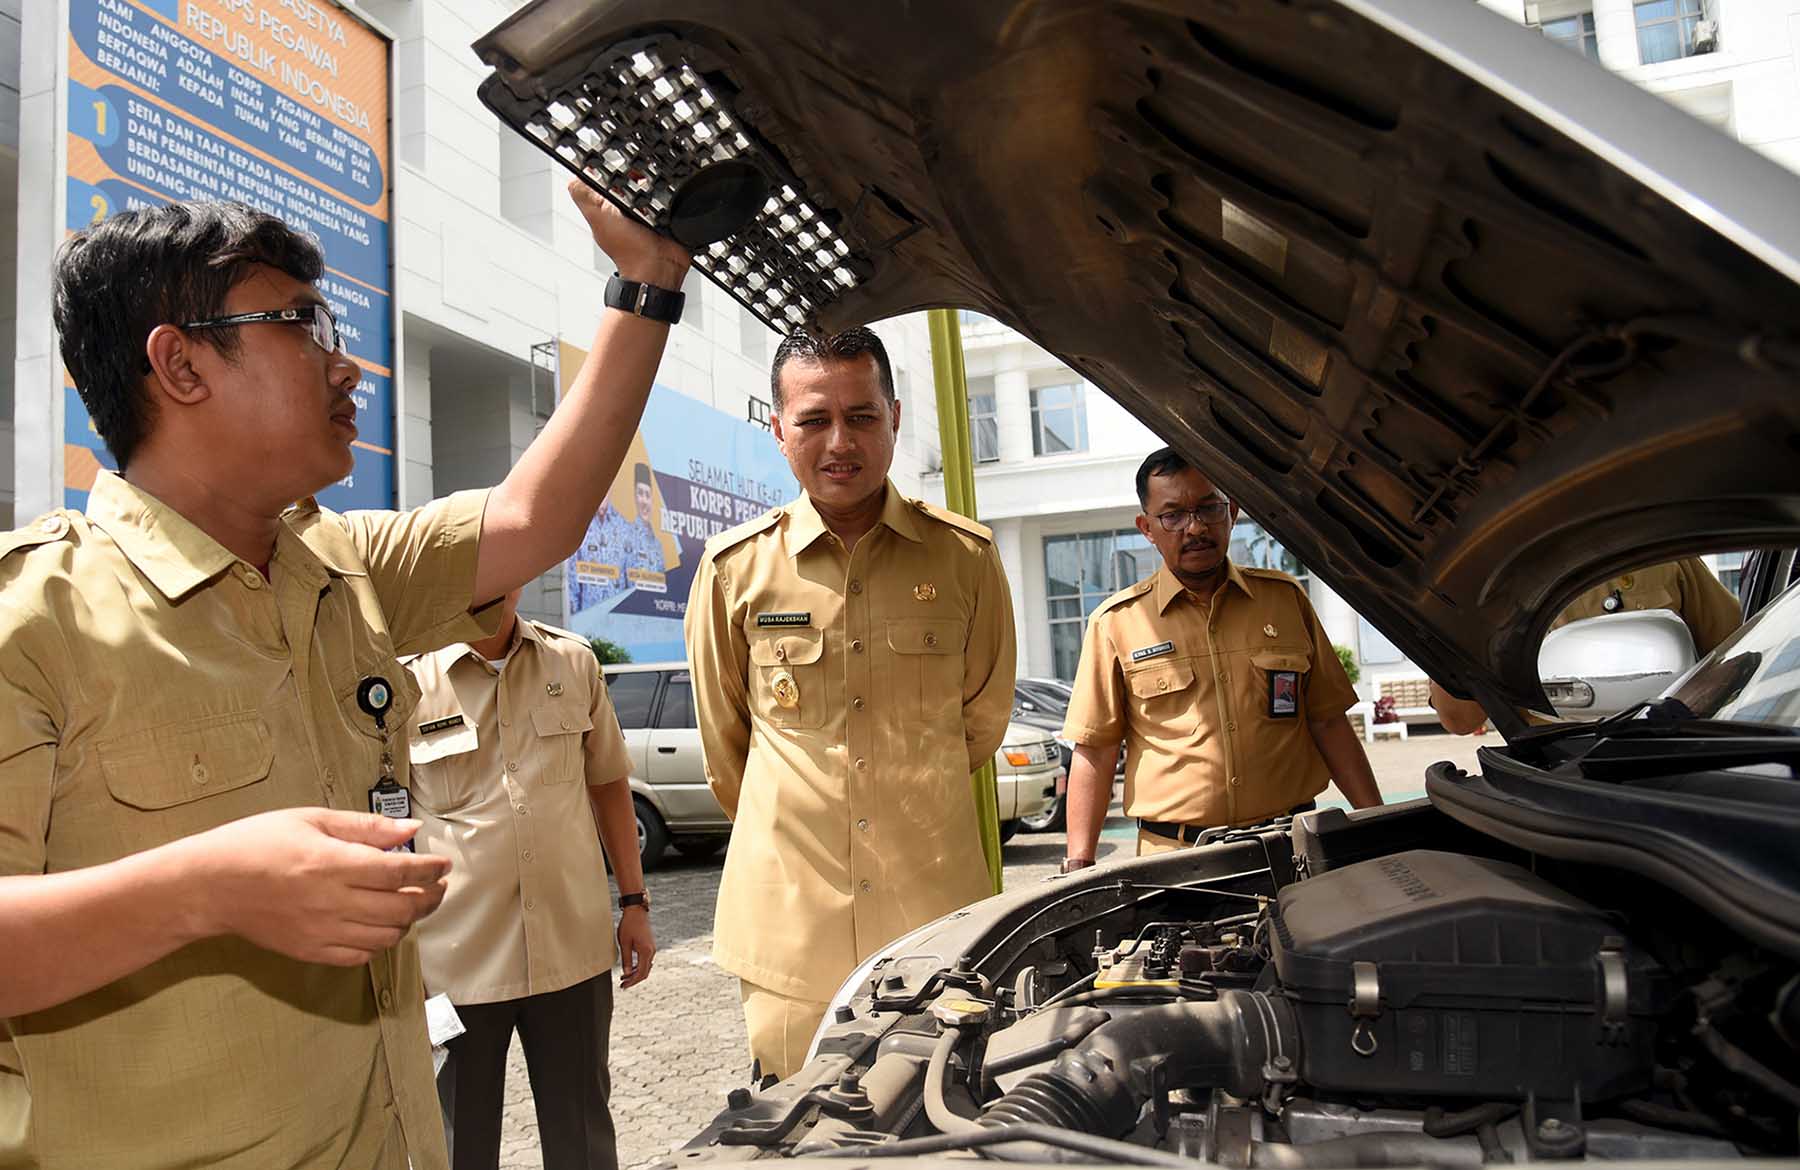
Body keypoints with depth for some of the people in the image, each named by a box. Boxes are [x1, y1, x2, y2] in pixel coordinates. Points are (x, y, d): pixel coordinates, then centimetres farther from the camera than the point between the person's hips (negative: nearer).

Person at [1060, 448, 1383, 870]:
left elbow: (1328, 722, 10)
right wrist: (1078, 866, -7)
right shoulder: (1116, 622, -1)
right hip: (1173, 853, -2)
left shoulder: (1285, 597, 7)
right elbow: (1095, 752, -2)